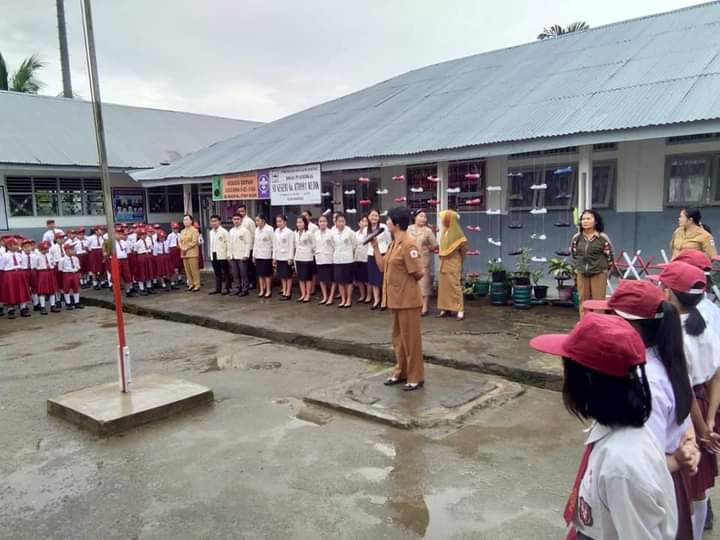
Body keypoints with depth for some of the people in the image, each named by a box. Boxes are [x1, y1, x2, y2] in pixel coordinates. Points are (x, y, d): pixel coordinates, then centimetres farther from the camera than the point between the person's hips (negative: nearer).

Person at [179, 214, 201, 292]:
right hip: (184, 253, 7)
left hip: (192, 253, -7)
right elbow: (180, 241, 16)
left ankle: (197, 285, 0)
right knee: (187, 270, 7)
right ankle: (191, 284, 15)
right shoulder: (182, 231, 17)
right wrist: (182, 248, -4)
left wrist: (186, 248, -13)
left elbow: (194, 242, -12)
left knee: (194, 269, -6)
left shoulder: (194, 230, -5)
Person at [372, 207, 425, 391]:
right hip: (396, 299, 10)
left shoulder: (408, 245, -18)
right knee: (398, 338, 17)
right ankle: (401, 372, 30)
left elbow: (418, 273, -18)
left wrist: (405, 283, 0)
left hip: (408, 300, -9)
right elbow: (382, 267, 12)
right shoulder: (393, 243, 11)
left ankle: (416, 377, 12)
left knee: (411, 338, 1)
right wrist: (375, 247, 5)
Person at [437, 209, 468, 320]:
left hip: (453, 264, -8)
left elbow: (463, 247, -12)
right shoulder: (444, 231, 10)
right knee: (443, 285, 8)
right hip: (443, 263, 8)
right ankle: (445, 308, 15)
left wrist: (458, 256, 0)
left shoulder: (456, 232, -13)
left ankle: (460, 309, -3)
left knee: (454, 285, -7)